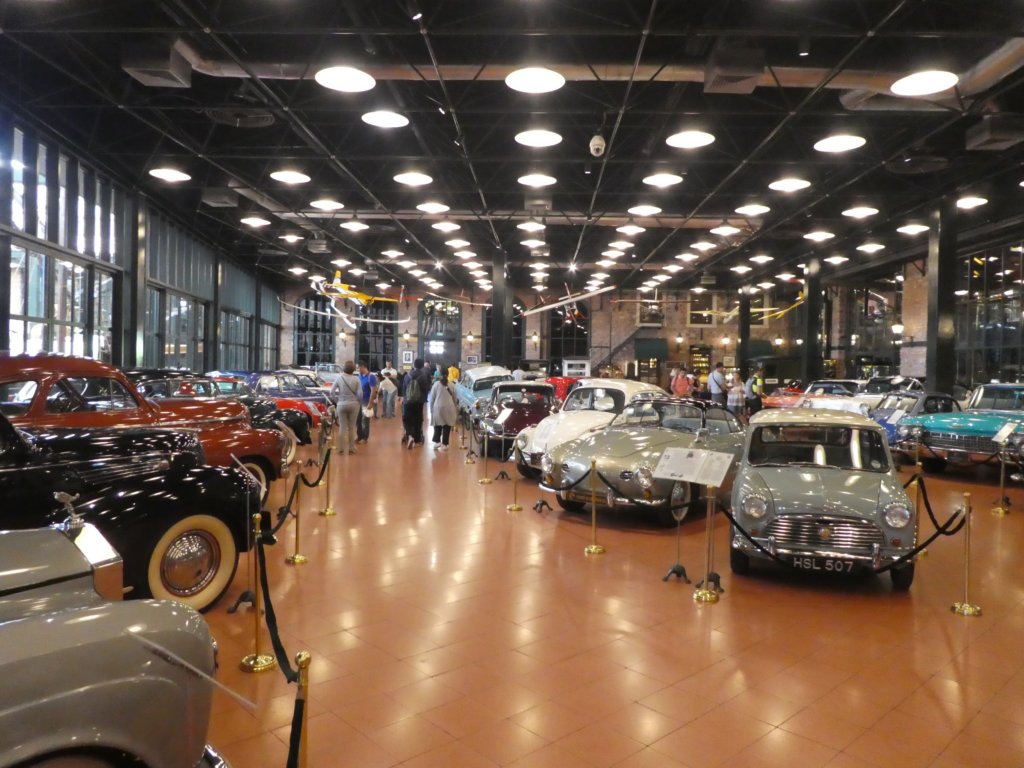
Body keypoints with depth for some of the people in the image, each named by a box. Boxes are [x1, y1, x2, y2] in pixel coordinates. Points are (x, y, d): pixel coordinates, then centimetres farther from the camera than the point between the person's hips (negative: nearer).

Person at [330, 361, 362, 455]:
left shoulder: (339, 377, -6)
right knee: (352, 427, 9)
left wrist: (336, 401, 6)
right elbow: (360, 394, -10)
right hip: (353, 404, -1)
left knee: (342, 427, 8)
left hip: (341, 404, 1)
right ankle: (351, 448, 14)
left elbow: (332, 392, -6)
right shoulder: (356, 379, -9)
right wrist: (359, 403, 6)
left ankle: (341, 448, 11)